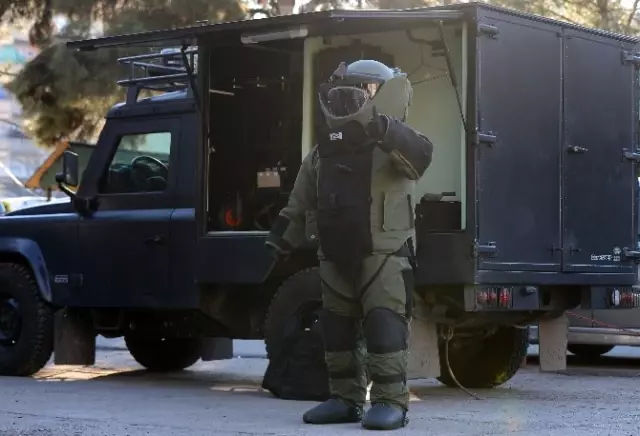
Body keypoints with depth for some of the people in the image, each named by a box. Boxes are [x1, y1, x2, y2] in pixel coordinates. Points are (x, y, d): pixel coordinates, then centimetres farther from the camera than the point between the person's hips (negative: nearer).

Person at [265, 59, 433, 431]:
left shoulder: (393, 144, -6)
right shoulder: (325, 150, 13)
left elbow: (421, 154, -31)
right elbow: (300, 203, 18)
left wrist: (376, 123, -41)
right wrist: (279, 240, 12)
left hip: (384, 254, -7)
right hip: (336, 256, 7)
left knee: (384, 327, -11)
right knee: (337, 329, 9)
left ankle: (391, 402, -6)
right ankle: (346, 399, 19)